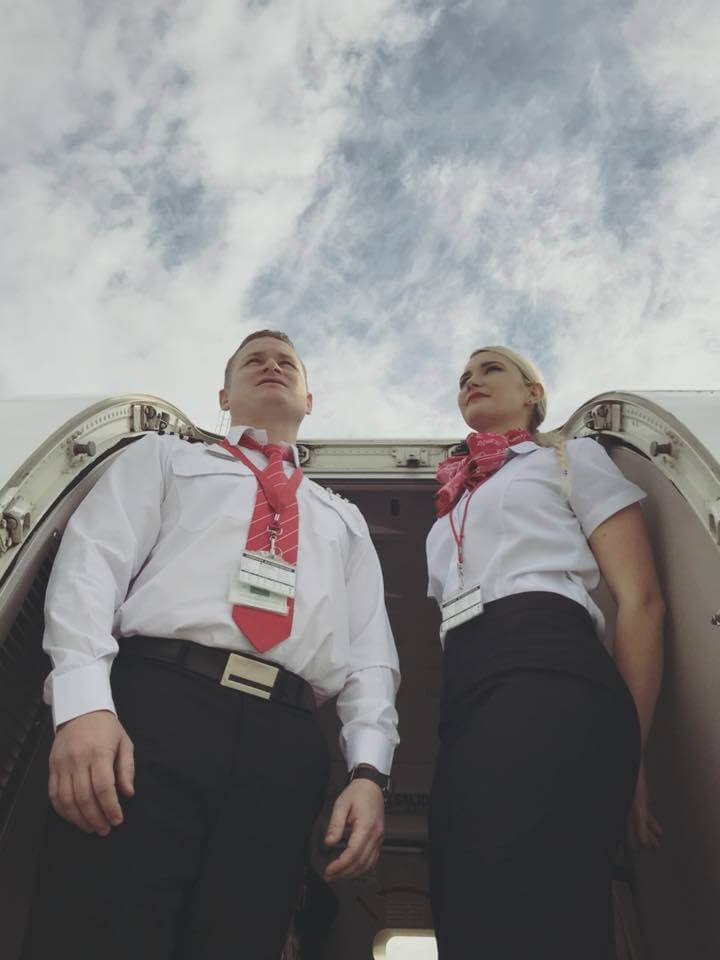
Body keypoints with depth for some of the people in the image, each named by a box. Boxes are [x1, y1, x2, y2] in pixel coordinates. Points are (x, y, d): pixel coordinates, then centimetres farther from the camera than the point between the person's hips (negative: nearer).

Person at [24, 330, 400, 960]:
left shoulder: (344, 518, 30)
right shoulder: (163, 458, 23)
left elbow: (370, 654, 19)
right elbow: (91, 562, 5)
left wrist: (368, 771, 1)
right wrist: (84, 700, -13)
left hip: (284, 746, 3)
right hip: (153, 707, -2)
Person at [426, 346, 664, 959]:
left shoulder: (572, 458, 16)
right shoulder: (454, 508, 33)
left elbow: (641, 599, 5)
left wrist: (630, 751, -3)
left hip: (548, 668, -6)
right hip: (466, 700, 6)